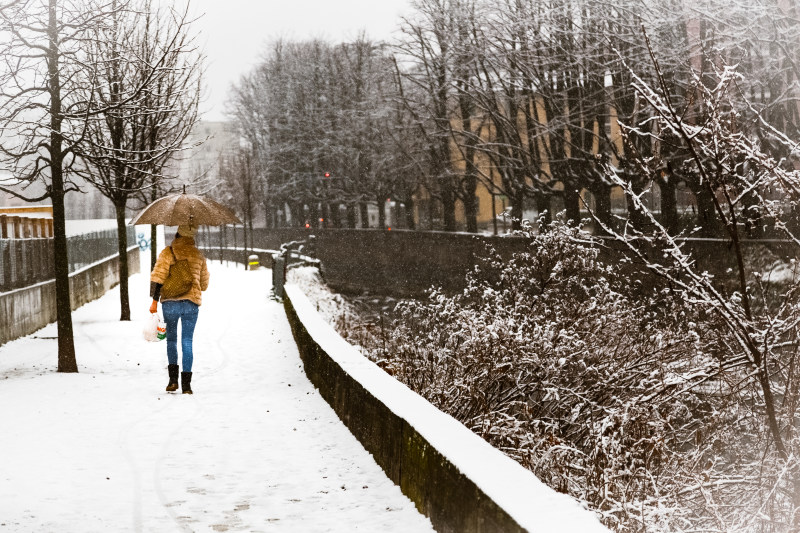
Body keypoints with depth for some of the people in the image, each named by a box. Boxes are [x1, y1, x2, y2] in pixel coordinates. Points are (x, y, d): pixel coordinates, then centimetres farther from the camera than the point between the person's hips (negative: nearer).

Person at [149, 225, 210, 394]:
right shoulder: (198, 255, 6)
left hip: (170, 302, -1)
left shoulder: (167, 253, -3)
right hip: (192, 303, 1)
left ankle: (173, 378, 6)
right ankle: (186, 384, -1)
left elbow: (157, 277, -10)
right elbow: (204, 283, 14)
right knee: (187, 342, 4)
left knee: (171, 339, 15)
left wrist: (154, 301, -5)